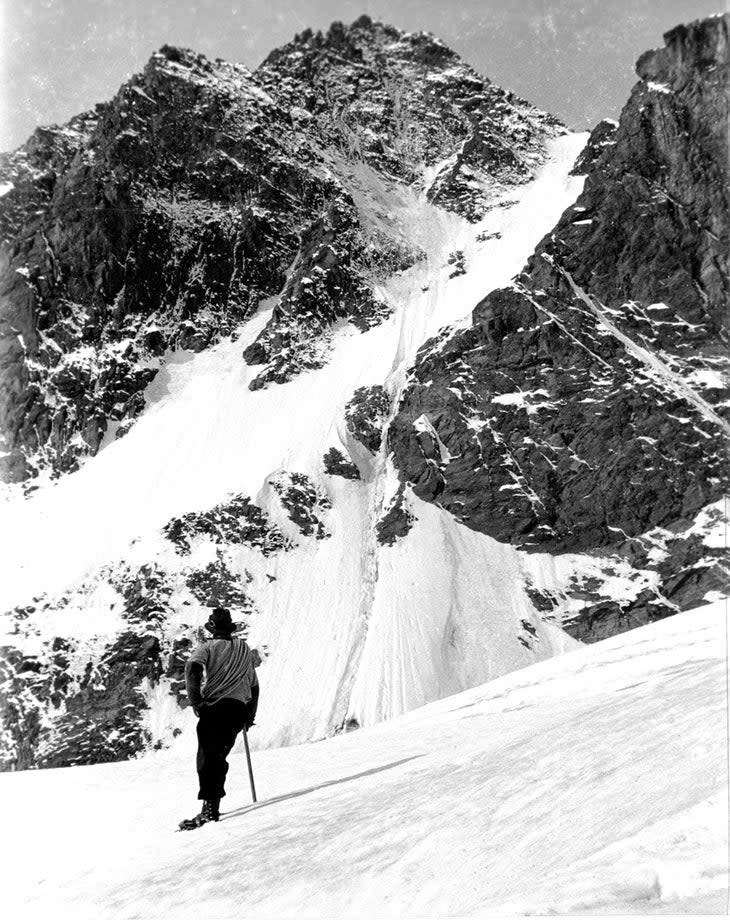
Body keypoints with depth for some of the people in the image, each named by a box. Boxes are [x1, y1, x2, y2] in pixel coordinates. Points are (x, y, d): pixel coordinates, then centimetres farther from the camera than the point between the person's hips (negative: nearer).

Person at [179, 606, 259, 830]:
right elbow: (254, 686, 26)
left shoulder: (208, 646, 7)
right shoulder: (246, 650, 22)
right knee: (219, 757, 13)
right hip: (239, 710, 4)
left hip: (215, 705, -4)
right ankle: (214, 805, 10)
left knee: (207, 757, -4)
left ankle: (210, 806, -17)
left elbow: (192, 668, -14)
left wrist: (196, 701, -10)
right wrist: (250, 716, 33)